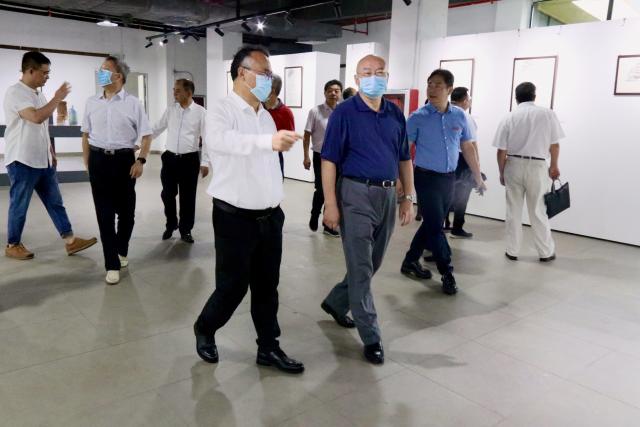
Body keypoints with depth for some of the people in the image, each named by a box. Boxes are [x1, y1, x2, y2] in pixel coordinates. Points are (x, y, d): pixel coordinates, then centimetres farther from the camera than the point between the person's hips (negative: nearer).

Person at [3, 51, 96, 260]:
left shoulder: (38, 94, 14)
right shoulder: (15, 92, -14)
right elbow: (36, 118, -29)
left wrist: (51, 153, 19)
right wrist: (57, 98, -18)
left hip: (43, 161, 8)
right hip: (22, 161, -8)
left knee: (55, 202, 8)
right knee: (19, 205, 4)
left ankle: (70, 241, 11)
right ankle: (12, 245, 19)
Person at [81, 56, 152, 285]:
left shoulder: (132, 103, -3)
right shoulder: (92, 103, 6)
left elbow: (146, 135, -3)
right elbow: (86, 134, 13)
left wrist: (140, 161, -14)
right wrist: (87, 163, 7)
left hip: (124, 159, -2)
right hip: (99, 160, 2)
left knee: (126, 210, 10)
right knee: (104, 213, 1)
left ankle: (122, 251, 35)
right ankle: (112, 264, 8)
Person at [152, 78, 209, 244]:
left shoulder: (200, 112, -5)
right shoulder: (170, 110, 6)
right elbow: (157, 129, 14)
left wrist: (205, 162, -11)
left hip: (190, 159, -3)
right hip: (170, 158, 3)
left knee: (188, 197, 6)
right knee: (167, 195, 8)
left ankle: (185, 230, 23)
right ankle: (171, 225, 32)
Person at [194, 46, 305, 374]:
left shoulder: (265, 115, 12)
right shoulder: (223, 110, -13)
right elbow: (218, 141, -37)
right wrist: (269, 140, -53)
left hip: (270, 216, 7)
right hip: (236, 217, -7)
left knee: (267, 286, 12)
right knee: (233, 286, 4)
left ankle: (269, 348, 26)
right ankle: (204, 330, 32)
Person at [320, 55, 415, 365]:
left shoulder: (396, 114, 9)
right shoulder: (344, 112, -7)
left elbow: (404, 159, 14)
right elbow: (329, 161, -10)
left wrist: (408, 197, 8)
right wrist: (330, 204, -15)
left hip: (387, 194, 6)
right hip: (356, 194, -6)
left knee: (372, 264, 17)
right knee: (361, 268, 0)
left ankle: (335, 303, 39)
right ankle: (371, 337, 10)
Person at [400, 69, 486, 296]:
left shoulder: (459, 116, 3)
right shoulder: (418, 117, -8)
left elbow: (467, 148, 11)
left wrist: (478, 177, 12)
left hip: (449, 178, 5)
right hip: (427, 178, -5)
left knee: (432, 224, 13)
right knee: (436, 226, -5)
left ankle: (410, 261, 30)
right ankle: (447, 273, 8)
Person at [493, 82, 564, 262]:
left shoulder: (509, 117, 0)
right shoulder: (548, 114, -1)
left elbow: (501, 151, -2)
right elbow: (554, 145, 2)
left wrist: (502, 173, 10)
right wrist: (554, 166, 18)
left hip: (513, 165, 1)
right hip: (537, 166, -1)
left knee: (513, 211, 10)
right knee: (538, 212, 9)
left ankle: (512, 251, 16)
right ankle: (546, 252, 18)